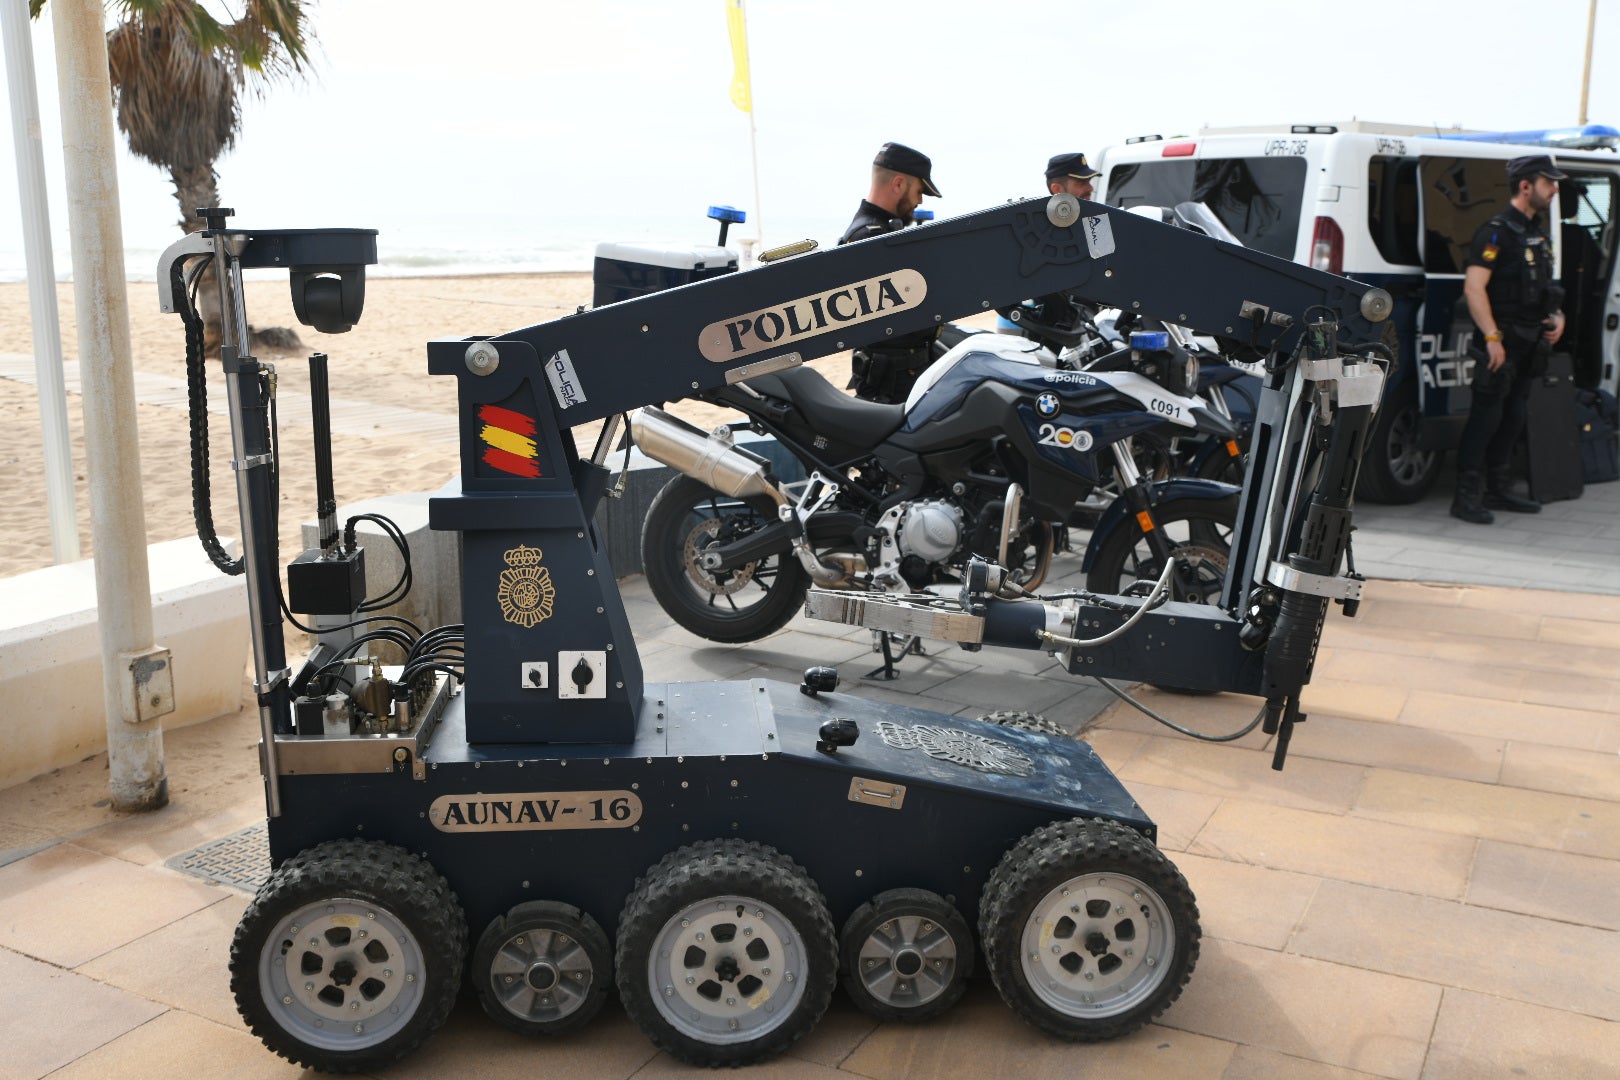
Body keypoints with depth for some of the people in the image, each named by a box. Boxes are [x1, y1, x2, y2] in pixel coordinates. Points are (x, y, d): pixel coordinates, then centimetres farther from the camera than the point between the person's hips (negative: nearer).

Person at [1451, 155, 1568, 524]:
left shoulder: (1537, 230, 16)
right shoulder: (1497, 231, -12)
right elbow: (1473, 288, -21)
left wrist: (1555, 316, 10)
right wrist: (1492, 337, -26)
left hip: (1528, 341, 9)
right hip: (1502, 340, -9)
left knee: (1514, 415, 12)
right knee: (1487, 413, -8)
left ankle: (1497, 489, 22)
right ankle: (1467, 496, -4)